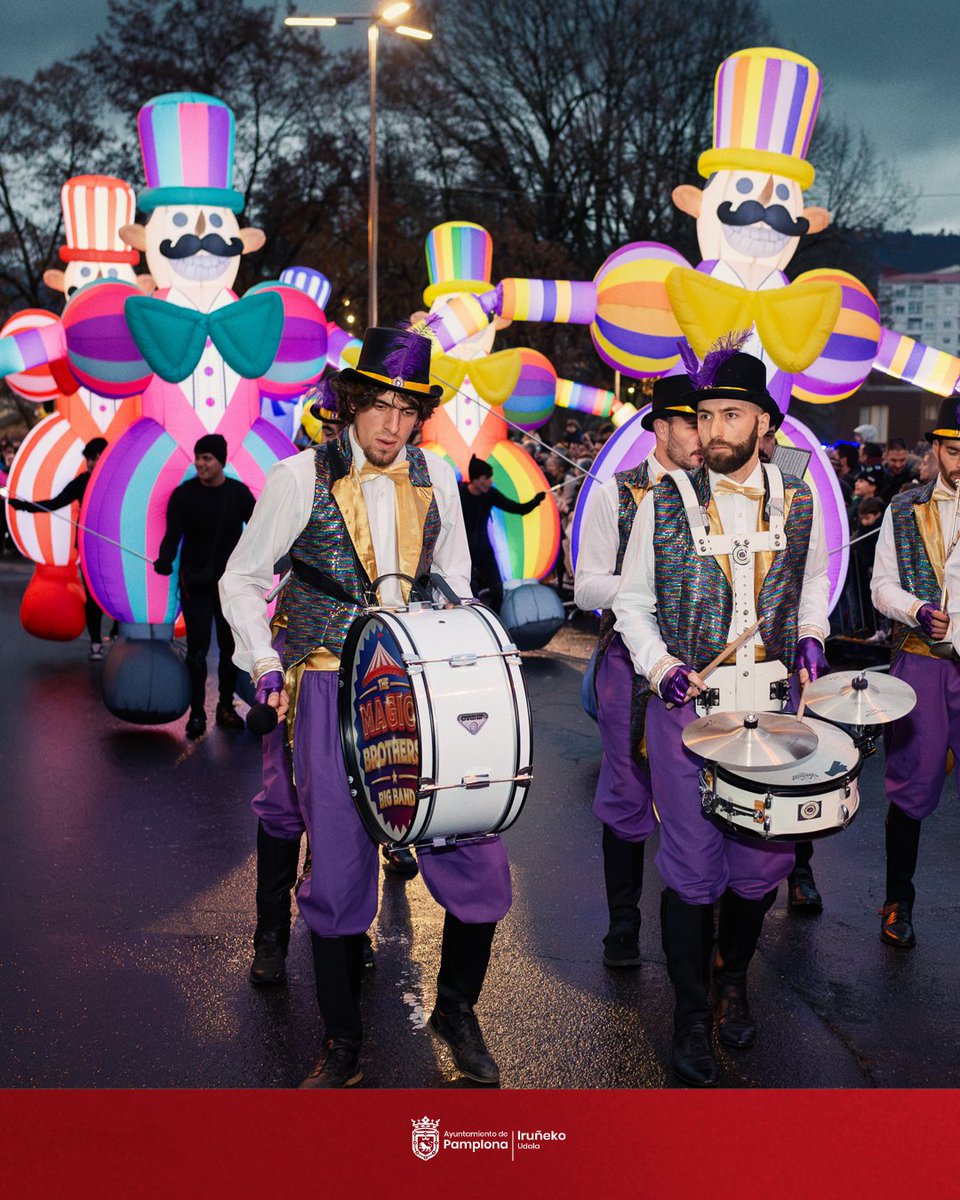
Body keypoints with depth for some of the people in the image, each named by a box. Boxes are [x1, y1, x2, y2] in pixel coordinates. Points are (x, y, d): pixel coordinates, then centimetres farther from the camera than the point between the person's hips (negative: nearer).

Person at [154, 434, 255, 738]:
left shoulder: (239, 493, 0)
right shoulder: (183, 494, -7)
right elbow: (173, 535, -12)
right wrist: (165, 560, -31)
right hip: (195, 582, -2)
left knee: (231, 646, 8)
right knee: (198, 647, -5)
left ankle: (226, 707, 22)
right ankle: (197, 712, 4)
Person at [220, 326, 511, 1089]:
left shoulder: (437, 477, 9)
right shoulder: (301, 477, 0)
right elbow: (242, 580, 7)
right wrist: (264, 663, -5)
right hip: (333, 691, -2)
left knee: (478, 864, -2)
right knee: (339, 875, 3)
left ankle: (456, 1011, 24)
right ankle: (342, 1046, 23)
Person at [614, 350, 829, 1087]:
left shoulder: (800, 506, 6)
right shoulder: (664, 505, 0)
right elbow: (633, 601, 4)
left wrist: (810, 634, 2)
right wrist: (660, 665, -11)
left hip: (771, 707, 2)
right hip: (687, 706, -2)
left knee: (766, 859, 7)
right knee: (692, 868, 2)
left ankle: (734, 981, 35)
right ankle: (692, 1017, 19)